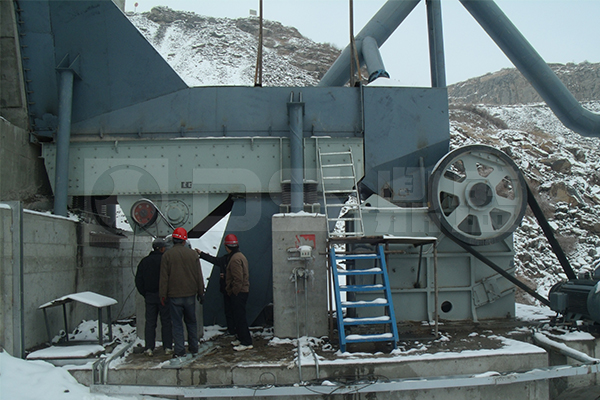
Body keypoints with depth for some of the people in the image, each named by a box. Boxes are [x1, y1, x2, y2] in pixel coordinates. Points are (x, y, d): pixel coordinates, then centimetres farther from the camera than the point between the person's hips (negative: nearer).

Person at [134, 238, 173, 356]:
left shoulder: (144, 261, 6)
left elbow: (138, 280, 8)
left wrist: (144, 294, 14)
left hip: (150, 296, 3)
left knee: (150, 322, 7)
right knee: (166, 321, 5)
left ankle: (149, 348, 3)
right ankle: (168, 347, 7)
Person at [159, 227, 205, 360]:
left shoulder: (167, 255, -5)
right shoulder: (192, 253, 0)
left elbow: (164, 277, -4)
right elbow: (199, 275, 4)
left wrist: (163, 295, 3)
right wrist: (200, 292, 12)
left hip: (174, 295, -2)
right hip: (190, 294, 2)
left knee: (177, 323, 4)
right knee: (191, 321, 15)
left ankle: (180, 351, 5)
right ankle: (194, 349, 20)